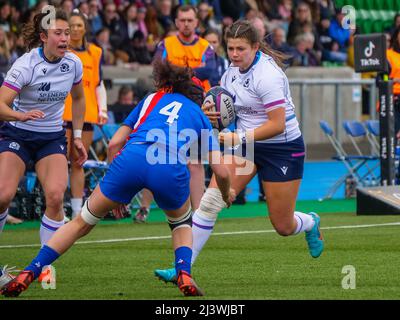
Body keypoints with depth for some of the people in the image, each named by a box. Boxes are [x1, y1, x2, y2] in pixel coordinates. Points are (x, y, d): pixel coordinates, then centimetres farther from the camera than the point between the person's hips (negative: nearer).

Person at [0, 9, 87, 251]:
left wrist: (78, 136, 12)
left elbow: (78, 99, 15)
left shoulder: (73, 63, -6)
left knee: (55, 196, -19)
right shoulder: (26, 65, -20)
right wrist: (22, 115, -47)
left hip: (53, 138, 3)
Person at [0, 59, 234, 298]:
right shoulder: (200, 115, 30)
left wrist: (118, 190, 34)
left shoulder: (151, 99, 33)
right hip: (173, 169, -1)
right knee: (182, 223, 32)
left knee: (82, 223, 15)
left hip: (131, 159, 1)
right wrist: (227, 195, 45)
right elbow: (221, 172, 23)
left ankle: (28, 274, 7)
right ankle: (184, 275, 8)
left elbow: (114, 143, 26)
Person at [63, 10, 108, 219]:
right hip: (62, 114, -4)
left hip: (87, 114, 4)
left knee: (78, 163, 8)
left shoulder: (94, 53, 12)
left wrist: (102, 109, 3)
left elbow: (98, 84, 15)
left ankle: (77, 210, 11)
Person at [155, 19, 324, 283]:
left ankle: (310, 223, 42)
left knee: (283, 226, 4)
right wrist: (213, 113, -8)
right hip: (246, 144, 6)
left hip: (283, 148, -6)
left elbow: (277, 125, -25)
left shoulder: (267, 75, -23)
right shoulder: (232, 72, 0)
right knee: (210, 201, -12)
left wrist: (240, 137, -32)